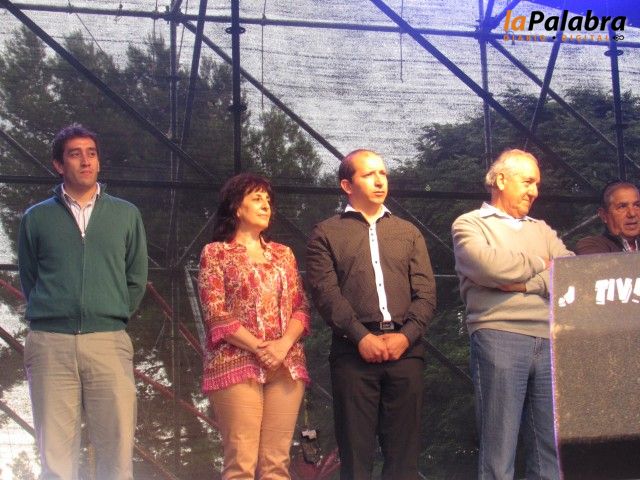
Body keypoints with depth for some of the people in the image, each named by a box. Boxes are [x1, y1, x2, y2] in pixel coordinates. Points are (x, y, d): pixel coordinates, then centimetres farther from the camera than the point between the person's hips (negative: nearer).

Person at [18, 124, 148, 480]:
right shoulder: (37, 218, 10)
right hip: (50, 343, 0)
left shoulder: (126, 215, 12)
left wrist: (111, 320, 10)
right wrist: (53, 316, 8)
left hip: (109, 342, 0)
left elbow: (137, 279, 14)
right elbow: (28, 279, 13)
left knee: (116, 451, -4)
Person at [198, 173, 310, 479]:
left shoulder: (283, 254, 18)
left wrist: (284, 344, -8)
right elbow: (216, 314, -5)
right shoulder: (215, 253, 5)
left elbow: (300, 307, 11)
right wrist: (258, 348, -14)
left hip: (286, 365, 4)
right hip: (237, 364, -4)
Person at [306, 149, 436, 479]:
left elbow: (426, 291, 9)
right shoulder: (326, 234, 9)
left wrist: (406, 335, -8)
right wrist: (362, 337, -14)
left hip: (405, 350, 3)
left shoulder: (408, 233, 19)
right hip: (354, 351, -2)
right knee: (355, 449, -1)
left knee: (404, 449, 2)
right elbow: (325, 292, -3)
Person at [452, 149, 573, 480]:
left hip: (550, 341, 5)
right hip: (499, 338, -5)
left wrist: (523, 283, -8)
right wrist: (537, 264, 3)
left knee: (551, 449, 5)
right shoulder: (470, 225, 6)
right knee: (499, 450, -6)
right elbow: (489, 265, -14)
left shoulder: (541, 230, 23)